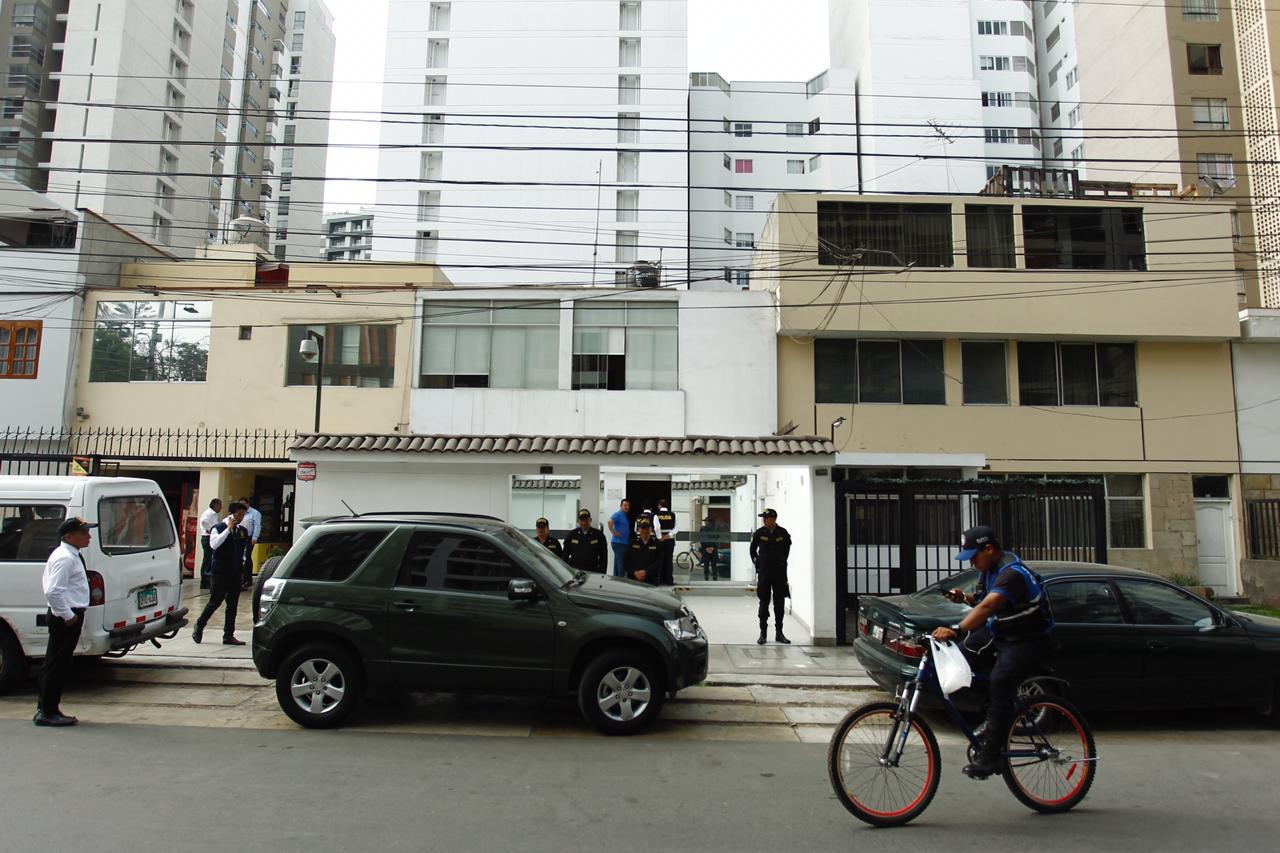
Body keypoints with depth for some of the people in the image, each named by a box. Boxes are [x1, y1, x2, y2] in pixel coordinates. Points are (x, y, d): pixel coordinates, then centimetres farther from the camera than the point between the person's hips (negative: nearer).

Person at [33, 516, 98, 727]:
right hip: (66, 617, -10)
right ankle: (47, 712, 6)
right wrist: (67, 615, -21)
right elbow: (53, 591, -27)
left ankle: (45, 709, 24)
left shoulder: (74, 556, 14)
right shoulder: (65, 558, -18)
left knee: (55, 664, 15)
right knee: (57, 665, -2)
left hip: (71, 615, 10)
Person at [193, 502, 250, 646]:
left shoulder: (243, 531, 9)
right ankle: (199, 628, 22)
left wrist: (242, 564, 10)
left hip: (236, 573, 5)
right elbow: (214, 544, -24)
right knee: (215, 601, 0)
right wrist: (228, 529, -23)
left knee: (233, 604, 5)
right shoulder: (219, 528, -6)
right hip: (220, 572, -5)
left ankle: (229, 635, 11)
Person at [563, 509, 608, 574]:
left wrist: (602, 573, -2)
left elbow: (604, 556, 5)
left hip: (593, 572, -1)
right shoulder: (571, 535, 9)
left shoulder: (599, 535, 5)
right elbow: (565, 555, 12)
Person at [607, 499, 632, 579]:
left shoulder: (626, 516, 16)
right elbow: (610, 522, -27)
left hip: (624, 542, 9)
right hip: (618, 542, -9)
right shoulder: (618, 514, -12)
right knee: (620, 563, -8)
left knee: (618, 563, 12)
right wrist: (613, 532, -20)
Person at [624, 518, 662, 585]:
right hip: (633, 579, 1)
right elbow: (627, 561, 5)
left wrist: (645, 572, -14)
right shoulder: (632, 543, 12)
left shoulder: (657, 544, 6)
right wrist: (635, 572, -11)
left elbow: (658, 562, -4)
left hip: (651, 580, -1)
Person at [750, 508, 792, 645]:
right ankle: (763, 633, 10)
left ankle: (779, 633, 16)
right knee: (764, 604, 3)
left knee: (779, 604, 6)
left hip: (780, 572, 1)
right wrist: (758, 563, 8)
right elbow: (753, 550, 11)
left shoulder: (783, 533, -3)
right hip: (764, 572, -1)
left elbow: (787, 547, 16)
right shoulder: (759, 533, -4)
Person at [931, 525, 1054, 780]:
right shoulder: (989, 569, 3)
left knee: (1000, 681, -27)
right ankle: (992, 717, 4)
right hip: (999, 631, 9)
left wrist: (956, 630, -54)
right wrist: (965, 598, -10)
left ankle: (990, 755, -20)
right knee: (962, 655, -12)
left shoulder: (1012, 574, -26)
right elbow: (981, 601, 13)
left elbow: (987, 607, -42)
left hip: (1028, 640, -9)